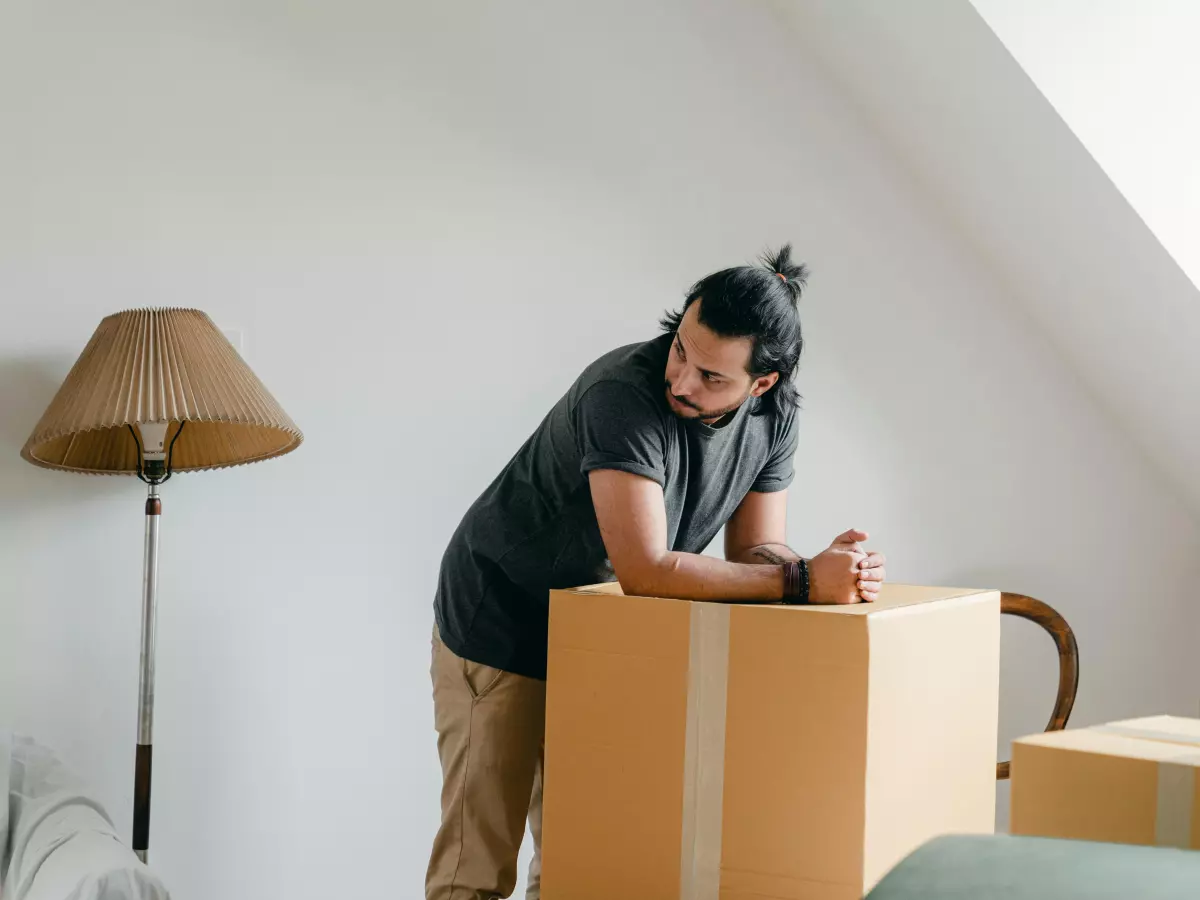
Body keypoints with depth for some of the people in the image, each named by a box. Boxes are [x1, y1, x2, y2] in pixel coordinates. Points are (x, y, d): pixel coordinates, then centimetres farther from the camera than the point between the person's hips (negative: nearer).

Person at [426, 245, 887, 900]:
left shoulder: (774, 413, -10)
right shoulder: (624, 394, -32)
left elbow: (756, 549, -4)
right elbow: (646, 570, -37)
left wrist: (831, 570, -26)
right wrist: (800, 581, -35)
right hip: (500, 623, -6)